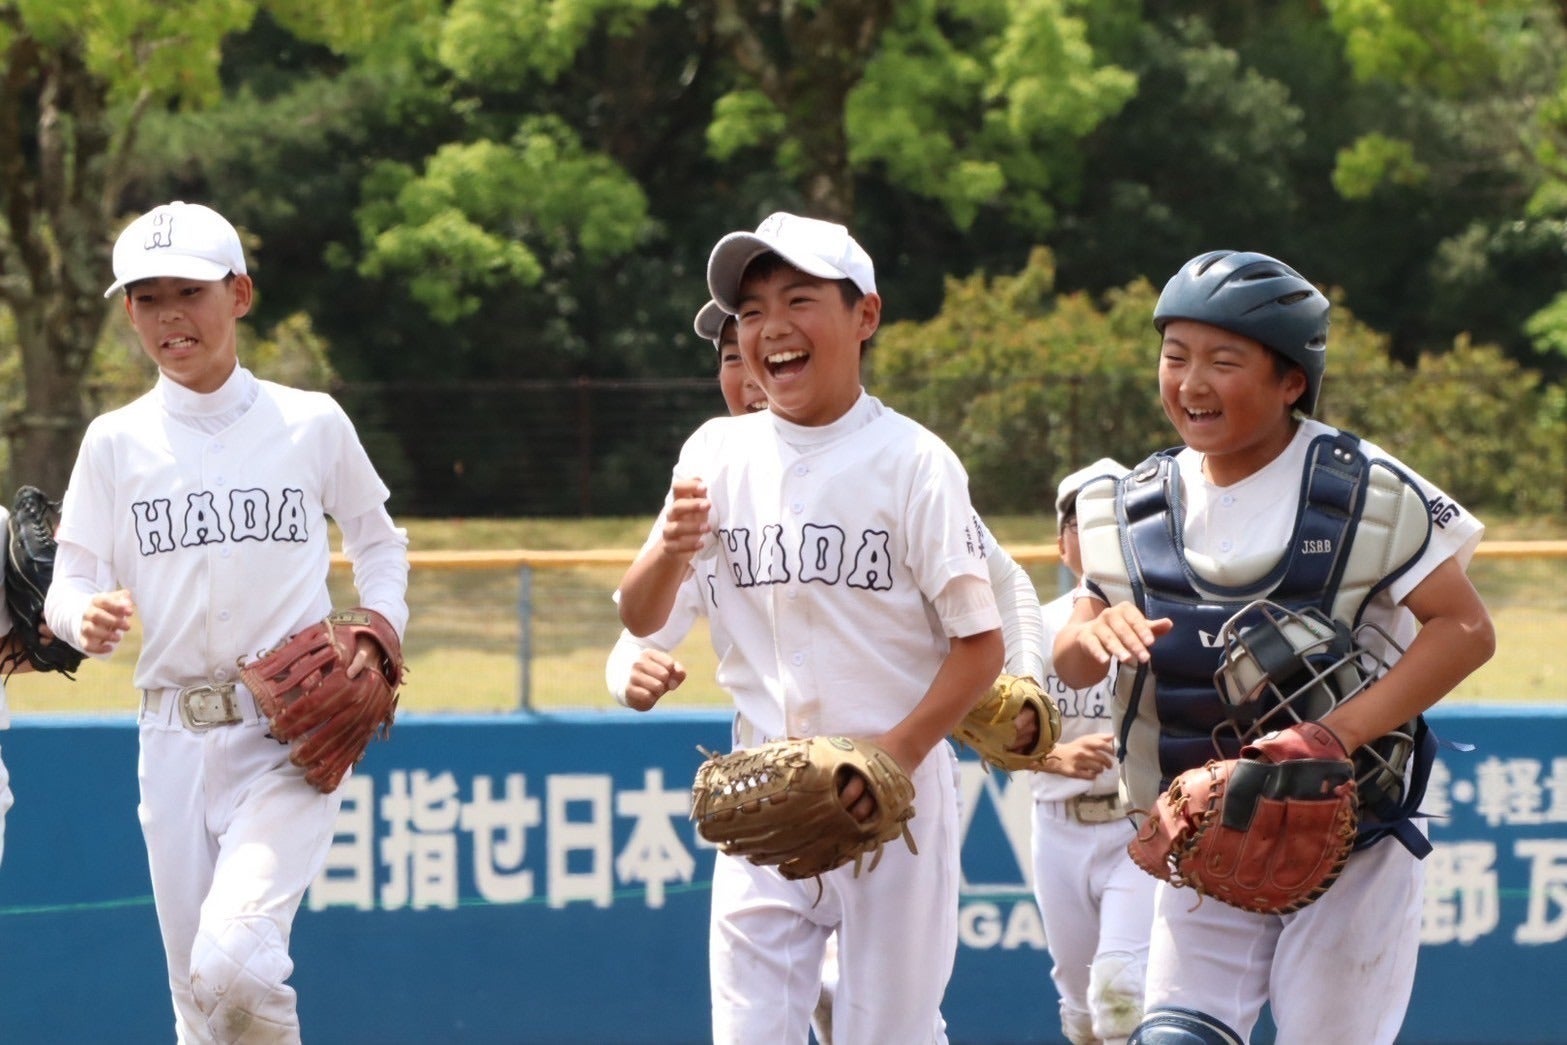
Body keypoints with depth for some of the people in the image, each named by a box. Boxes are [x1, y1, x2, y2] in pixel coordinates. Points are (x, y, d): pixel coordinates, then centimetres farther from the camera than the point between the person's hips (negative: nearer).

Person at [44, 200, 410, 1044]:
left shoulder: (312, 424, 1)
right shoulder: (116, 442, 4)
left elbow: (376, 538, 17)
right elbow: (71, 582, 2)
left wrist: (381, 628, 0)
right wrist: (85, 619, -20)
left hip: (290, 739, -3)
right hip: (174, 742, 3)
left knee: (233, 962, -24)